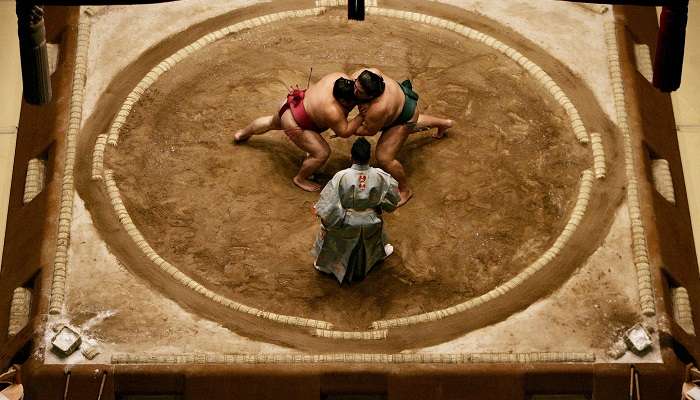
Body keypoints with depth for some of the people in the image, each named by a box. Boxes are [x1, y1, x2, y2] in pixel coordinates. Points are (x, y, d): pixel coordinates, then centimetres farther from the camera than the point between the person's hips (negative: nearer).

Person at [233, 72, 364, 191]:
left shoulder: (340, 78, -20)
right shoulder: (332, 111, -38)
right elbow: (344, 132, -28)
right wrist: (361, 117, -28)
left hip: (293, 103, 9)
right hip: (294, 125, -9)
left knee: (272, 122, 37)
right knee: (322, 153, -7)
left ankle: (242, 134, 67)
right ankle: (300, 179, 20)